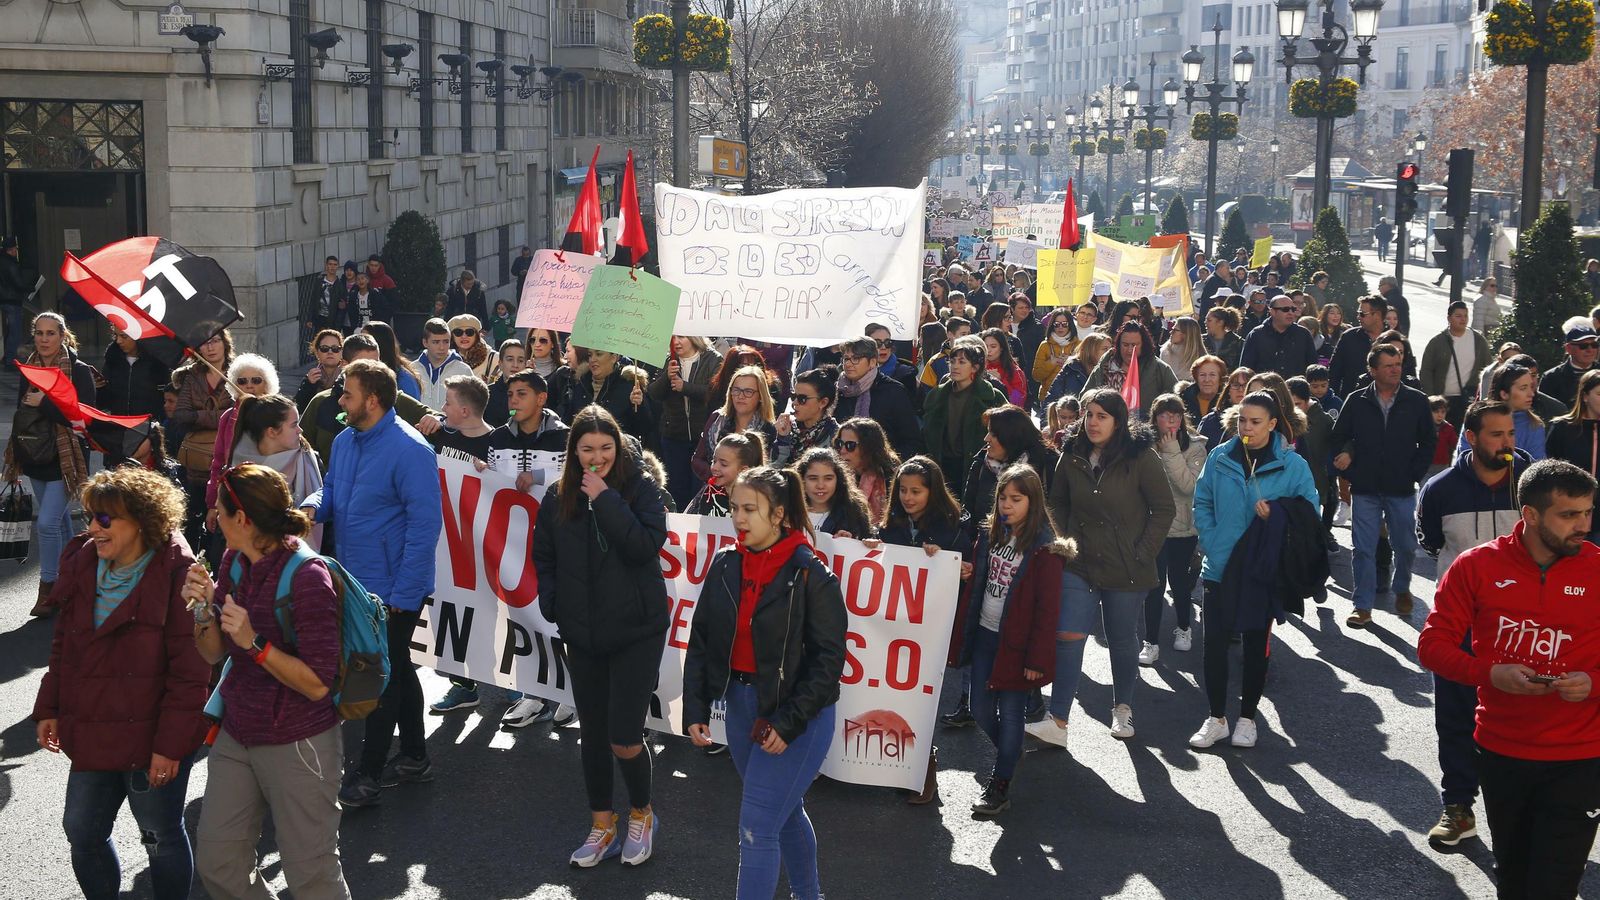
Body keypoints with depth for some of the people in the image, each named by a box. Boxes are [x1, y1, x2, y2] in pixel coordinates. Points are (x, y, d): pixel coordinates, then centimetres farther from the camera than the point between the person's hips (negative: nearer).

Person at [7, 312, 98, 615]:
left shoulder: (79, 371, -11)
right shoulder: (29, 369, 8)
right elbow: (22, 413, 18)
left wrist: (43, 403, -22)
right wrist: (18, 455, 15)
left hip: (65, 459, -6)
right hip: (36, 460, 6)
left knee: (48, 522, -12)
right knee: (60, 520, 16)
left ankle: (48, 588, 0)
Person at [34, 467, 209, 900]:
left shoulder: (176, 576, -18)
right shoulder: (82, 564, 2)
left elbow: (190, 671, -18)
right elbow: (64, 645, 14)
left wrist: (170, 745, -18)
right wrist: (49, 709, 11)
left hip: (152, 742, -7)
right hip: (92, 735, 7)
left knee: (162, 836, 11)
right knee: (82, 832, 18)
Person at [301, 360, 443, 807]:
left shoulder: (409, 450, -20)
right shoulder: (345, 441, 6)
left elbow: (425, 523, -21)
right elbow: (332, 491, 19)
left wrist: (403, 593, -21)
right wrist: (312, 506, -7)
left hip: (394, 589, -9)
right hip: (356, 581, 9)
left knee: (384, 674, 1)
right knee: (396, 667, 19)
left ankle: (368, 774, 11)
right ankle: (414, 757, 32)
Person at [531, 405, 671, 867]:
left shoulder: (642, 487, -8)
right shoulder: (559, 497, 3)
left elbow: (647, 544, -22)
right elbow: (544, 556, 14)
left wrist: (605, 499, -22)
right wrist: (553, 604, 2)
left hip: (636, 631, -4)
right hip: (582, 633, 4)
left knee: (624, 738, -7)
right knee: (591, 732, 13)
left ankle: (642, 815, 20)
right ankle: (602, 825, 29)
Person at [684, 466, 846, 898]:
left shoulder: (809, 575, -16)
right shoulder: (726, 565, 1)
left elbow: (829, 656, -15)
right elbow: (702, 641, 5)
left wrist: (788, 723, -20)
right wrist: (695, 709, -4)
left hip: (799, 714, -6)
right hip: (740, 703, 6)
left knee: (757, 826, -8)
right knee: (785, 811, 22)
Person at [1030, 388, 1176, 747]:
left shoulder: (1141, 457, -9)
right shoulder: (1073, 456, 3)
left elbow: (1164, 509, -5)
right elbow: (1057, 503, 17)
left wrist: (1143, 553, -9)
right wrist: (1063, 542, 6)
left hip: (1126, 569, -2)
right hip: (1079, 564, 3)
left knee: (1122, 640, 10)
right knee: (1067, 635, -9)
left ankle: (1122, 708, 33)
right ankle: (1057, 721, -10)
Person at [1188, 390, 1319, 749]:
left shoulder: (1292, 465, -6)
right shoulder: (1220, 458, 0)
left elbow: (1309, 510, -1)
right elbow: (1202, 502, 8)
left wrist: (1277, 515, -18)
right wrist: (1210, 541, -4)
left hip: (1264, 571, -2)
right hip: (1220, 567, 2)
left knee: (1256, 644, 11)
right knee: (1214, 642, 4)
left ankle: (1247, 717, 25)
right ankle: (1216, 718, 17)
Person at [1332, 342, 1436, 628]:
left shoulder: (1417, 401, 1)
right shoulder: (1356, 401, 1)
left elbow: (1428, 443, 6)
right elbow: (1339, 437, 10)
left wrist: (1415, 475, -3)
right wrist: (1350, 472, 0)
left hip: (1402, 489, 0)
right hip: (1365, 489, 0)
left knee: (1405, 545, 10)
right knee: (1363, 548, -1)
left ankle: (1401, 590, 36)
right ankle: (1363, 606, 5)